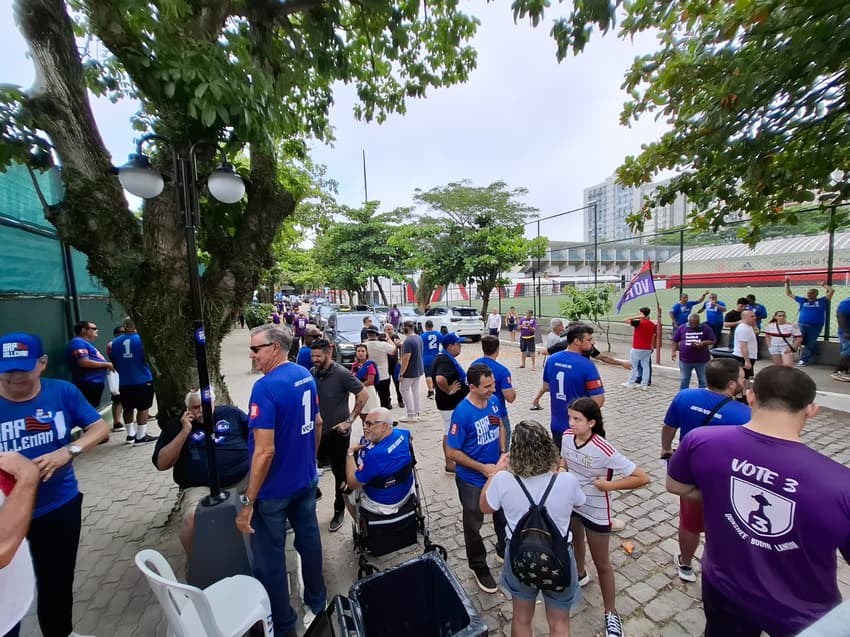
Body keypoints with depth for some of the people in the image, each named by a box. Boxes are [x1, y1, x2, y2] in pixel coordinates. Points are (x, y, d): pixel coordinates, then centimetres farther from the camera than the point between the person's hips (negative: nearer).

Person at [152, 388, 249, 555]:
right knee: (193, 519, -31)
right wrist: (185, 431, -7)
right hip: (201, 488, -1)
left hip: (244, 478, 1)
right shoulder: (176, 425, 10)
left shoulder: (231, 413, 10)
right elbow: (161, 464, 2)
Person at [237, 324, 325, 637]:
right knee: (309, 540, 24)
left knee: (269, 561, 13)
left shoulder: (266, 387, -25)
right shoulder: (306, 376, -1)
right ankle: (317, 602, 45)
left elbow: (265, 451, -26)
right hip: (306, 480, 8)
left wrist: (247, 501, -17)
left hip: (274, 489, -7)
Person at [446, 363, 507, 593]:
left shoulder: (493, 401, -12)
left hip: (498, 472, 6)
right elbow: (452, 452, -22)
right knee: (474, 525, 18)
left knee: (504, 515, 27)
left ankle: (504, 550, 56)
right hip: (473, 480, -6)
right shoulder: (462, 413, -30)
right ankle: (479, 567, 43)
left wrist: (503, 451, -5)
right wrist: (482, 468, -22)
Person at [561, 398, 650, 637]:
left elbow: (643, 478, -28)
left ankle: (611, 613, 39)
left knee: (601, 563, 15)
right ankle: (580, 574, 61)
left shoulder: (604, 451, -34)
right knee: (575, 541, 31)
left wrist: (609, 485, -25)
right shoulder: (567, 436, -17)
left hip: (595, 512, -5)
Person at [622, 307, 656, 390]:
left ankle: (630, 383, 13)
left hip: (637, 348, -6)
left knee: (633, 365, 5)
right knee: (646, 366, 9)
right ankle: (644, 384, 10)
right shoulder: (653, 325, 5)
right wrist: (652, 346, 21)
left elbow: (625, 320, -12)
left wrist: (636, 317, -8)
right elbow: (653, 337, 12)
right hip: (647, 349, 6)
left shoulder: (639, 322, -14)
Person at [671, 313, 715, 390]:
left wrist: (702, 343, -18)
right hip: (685, 360, 1)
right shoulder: (681, 328, 1)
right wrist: (674, 351, -3)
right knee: (683, 380, 8)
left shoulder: (706, 328, -2)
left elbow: (712, 341, -1)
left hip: (702, 360, 0)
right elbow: (675, 341, 8)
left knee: (703, 381, 9)